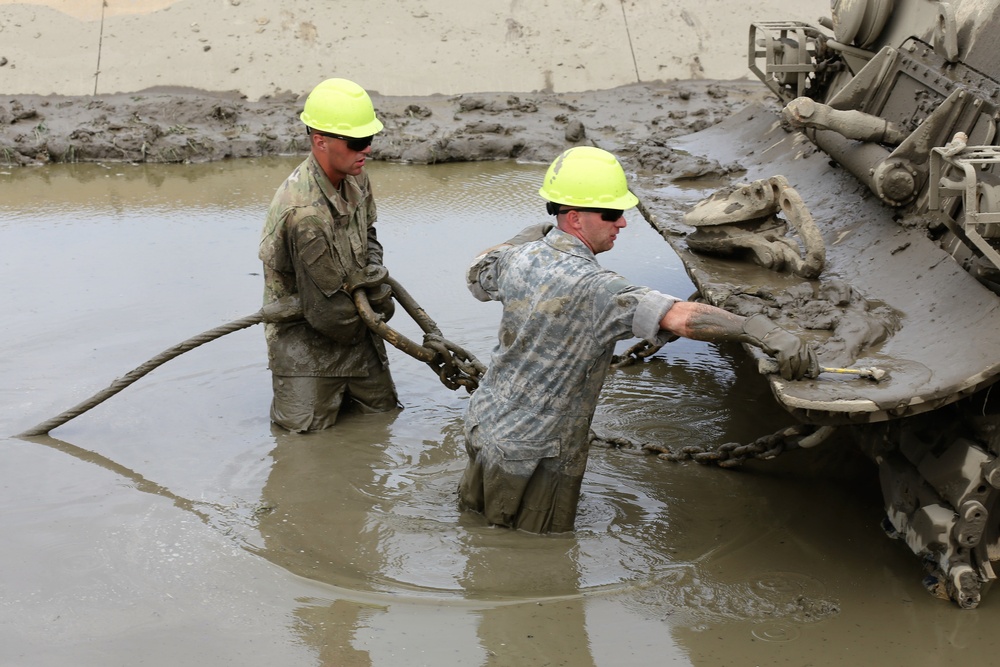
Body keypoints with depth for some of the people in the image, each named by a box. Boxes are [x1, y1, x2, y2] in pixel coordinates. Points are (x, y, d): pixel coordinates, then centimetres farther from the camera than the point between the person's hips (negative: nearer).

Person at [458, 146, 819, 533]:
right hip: (535, 454, -8)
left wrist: (532, 236, 22)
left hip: (483, 426, 8)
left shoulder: (518, 258, -7)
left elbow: (477, 276, 18)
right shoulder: (592, 287, -31)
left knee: (474, 515, 32)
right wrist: (762, 331, -49)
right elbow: (679, 317, -44)